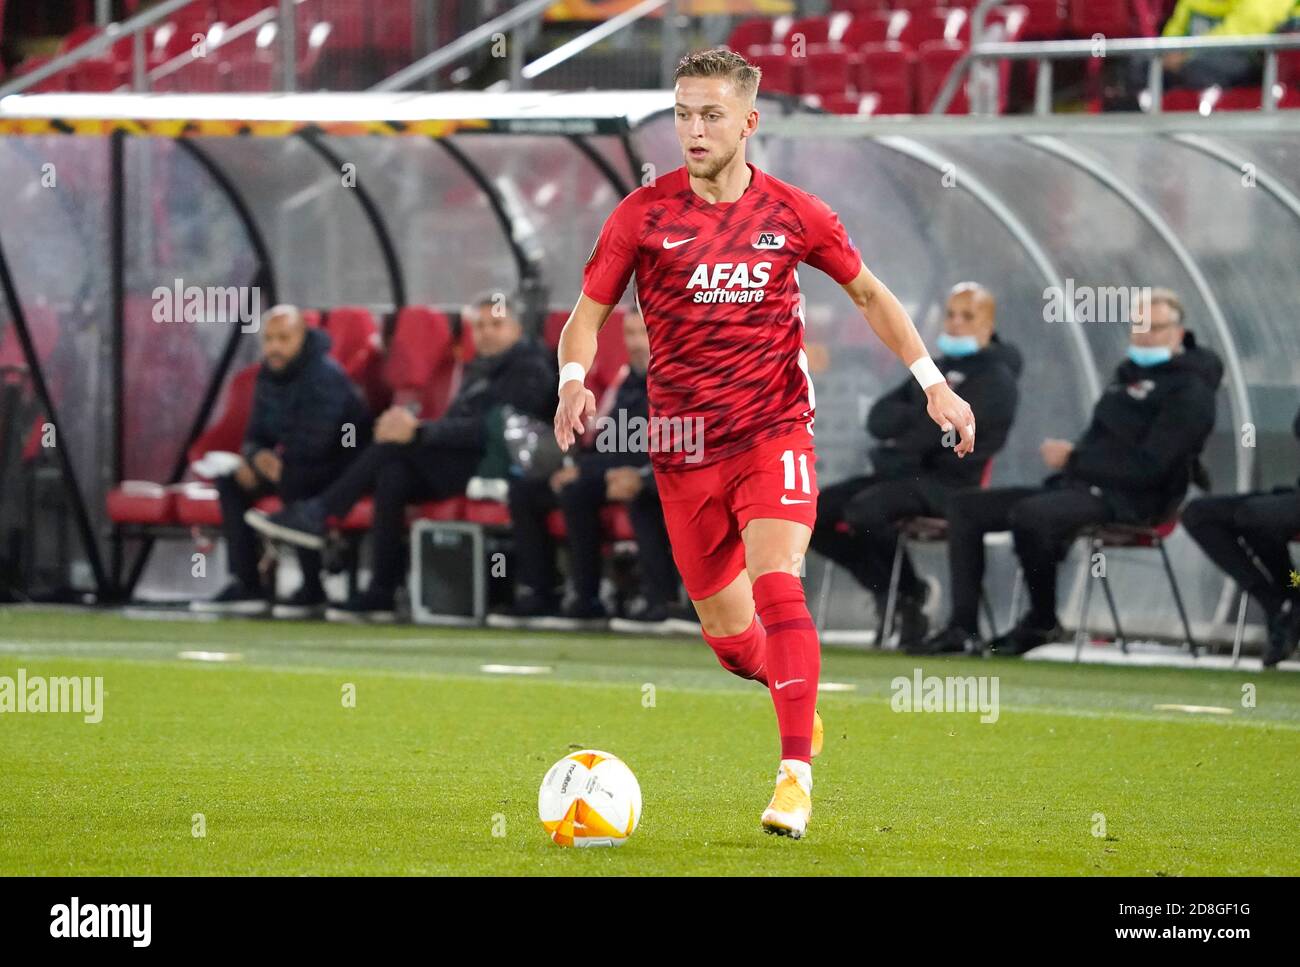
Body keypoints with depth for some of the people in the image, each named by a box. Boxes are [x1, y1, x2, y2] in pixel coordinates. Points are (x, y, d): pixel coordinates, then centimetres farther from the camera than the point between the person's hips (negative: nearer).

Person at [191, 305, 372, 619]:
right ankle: (246, 586, -3)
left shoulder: (325, 376, -22)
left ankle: (313, 590, -27)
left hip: (346, 469, -9)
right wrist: (258, 458, -14)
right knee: (230, 481, 0)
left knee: (292, 481, -36)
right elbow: (256, 436, 11)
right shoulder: (269, 375, 4)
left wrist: (262, 464, -14)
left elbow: (310, 448, -27)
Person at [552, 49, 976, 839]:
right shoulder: (644, 215, -3)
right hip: (684, 446, 1)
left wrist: (933, 382, 4)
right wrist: (575, 380, -19)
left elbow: (870, 294, 13)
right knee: (729, 635, 8)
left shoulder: (794, 214, -1)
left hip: (774, 431, -1)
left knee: (776, 582, -23)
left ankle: (797, 772, -22)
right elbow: (588, 313, 3)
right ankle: (797, 698, 41)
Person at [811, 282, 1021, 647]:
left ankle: (908, 592, -10)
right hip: (899, 476, 9)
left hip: (947, 482, -9)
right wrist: (923, 416, -9)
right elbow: (878, 419, 9)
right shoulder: (934, 369, 22)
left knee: (864, 511, -33)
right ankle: (888, 590, -1)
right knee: (817, 510, -8)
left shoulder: (996, 379, -4)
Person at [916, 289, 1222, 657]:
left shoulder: (1189, 392, -9)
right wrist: (1069, 458, 5)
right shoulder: (1129, 373, 21)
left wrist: (1073, 459, -13)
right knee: (964, 506, 3)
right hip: (1078, 485, 10)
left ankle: (1042, 622, -16)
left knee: (1029, 514, -37)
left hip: (1127, 501, -10)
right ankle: (962, 628, -7)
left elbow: (1147, 468, -17)